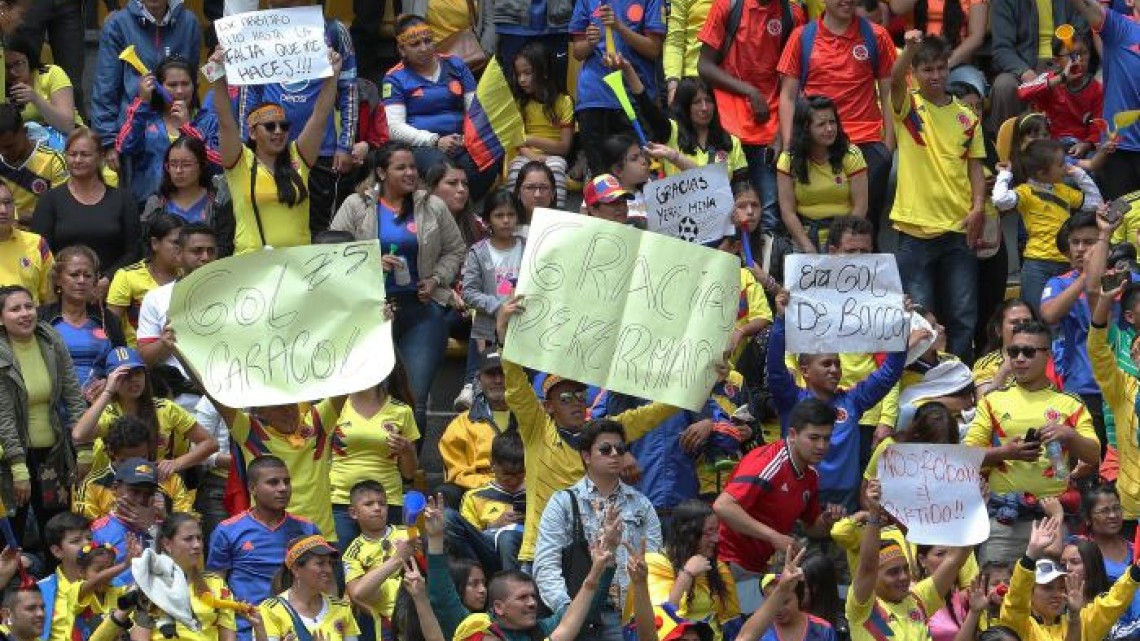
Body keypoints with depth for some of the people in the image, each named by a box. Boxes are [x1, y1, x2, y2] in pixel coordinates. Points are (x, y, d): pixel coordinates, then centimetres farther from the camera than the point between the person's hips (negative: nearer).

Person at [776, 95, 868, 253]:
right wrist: (808, 247, -12)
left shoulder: (851, 155, -1)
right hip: (804, 235, 1)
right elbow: (787, 212, -3)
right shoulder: (788, 160, 0)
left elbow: (860, 208, -2)